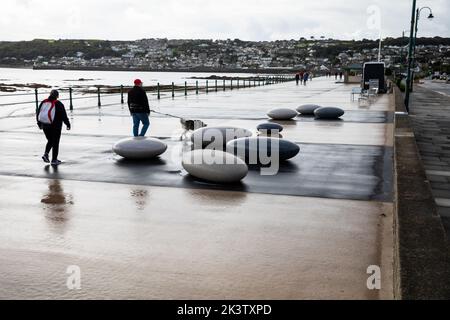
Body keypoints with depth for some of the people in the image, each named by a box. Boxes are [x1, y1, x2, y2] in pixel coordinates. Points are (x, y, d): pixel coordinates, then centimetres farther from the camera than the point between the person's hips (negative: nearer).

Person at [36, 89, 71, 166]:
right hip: (55, 126, -4)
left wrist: (39, 124, 22)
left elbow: (38, 113, 10)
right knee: (55, 142, 6)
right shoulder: (59, 104, -10)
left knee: (50, 141, 22)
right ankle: (54, 160, 8)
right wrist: (68, 124, 3)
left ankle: (46, 154, 3)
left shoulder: (43, 102, 5)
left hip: (45, 126, 5)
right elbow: (64, 115, -9)